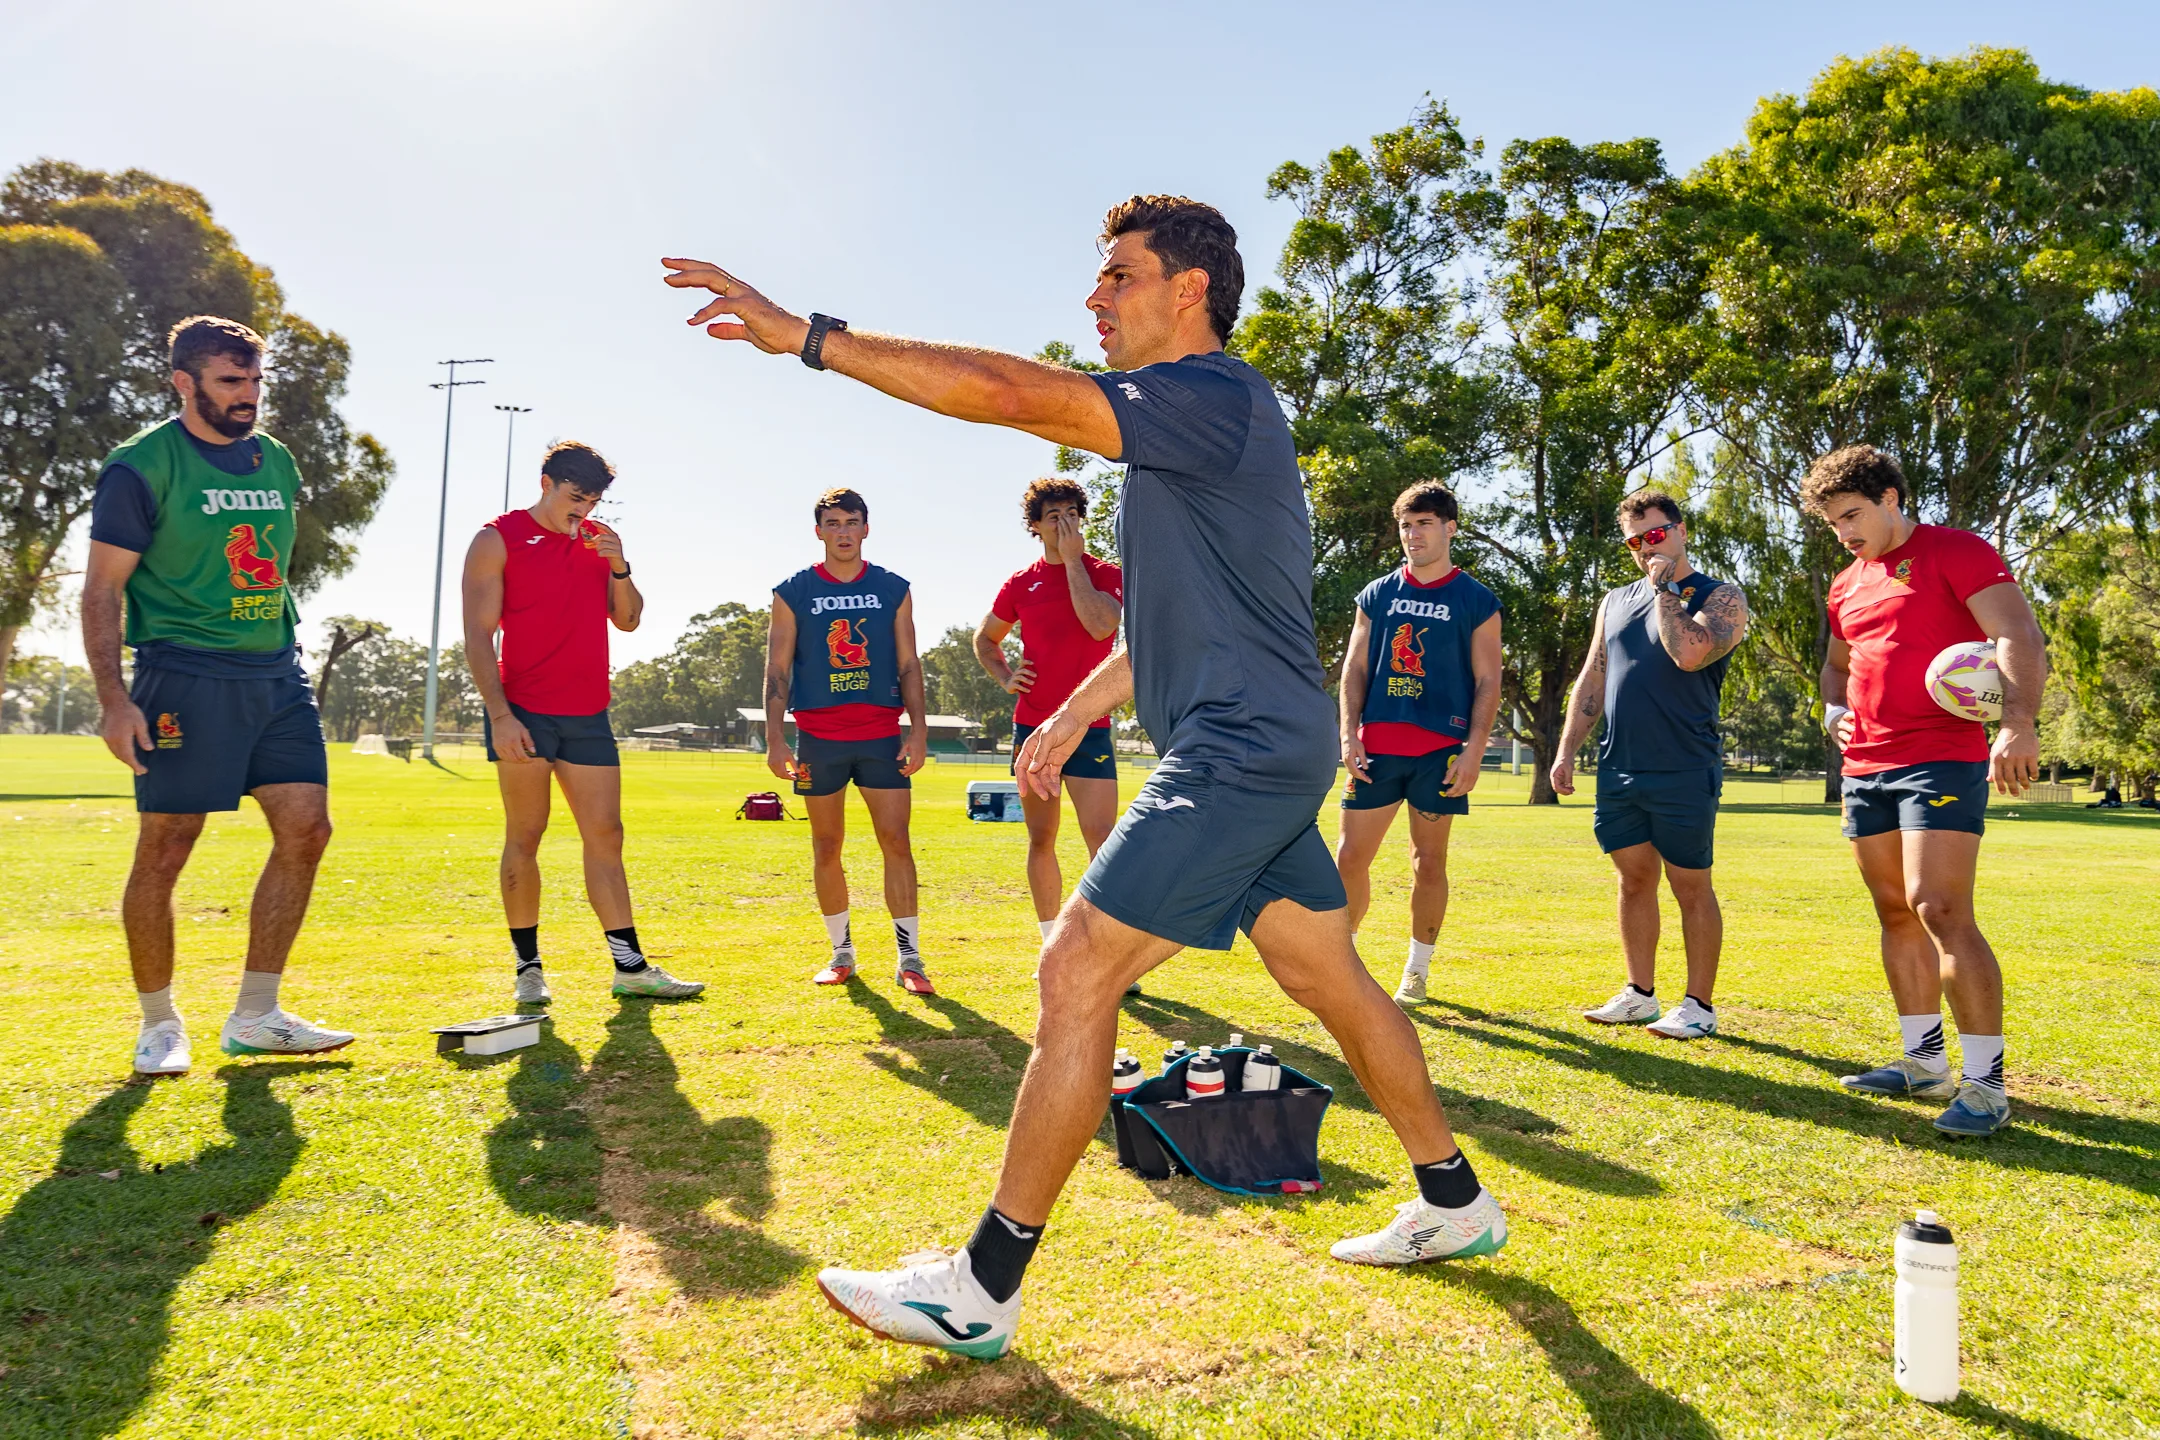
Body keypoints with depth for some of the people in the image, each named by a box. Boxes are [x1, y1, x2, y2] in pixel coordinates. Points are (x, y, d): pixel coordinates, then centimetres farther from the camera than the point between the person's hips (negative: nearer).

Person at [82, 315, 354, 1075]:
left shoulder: (277, 462, 13)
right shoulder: (142, 466, -5)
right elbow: (102, 589, -7)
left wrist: (283, 664, 18)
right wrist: (113, 698, -15)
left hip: (277, 676, 6)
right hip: (185, 677, -6)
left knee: (307, 830, 0)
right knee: (164, 849, -1)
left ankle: (255, 1017, 11)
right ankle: (158, 1024, 16)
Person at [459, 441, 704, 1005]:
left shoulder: (599, 539, 13)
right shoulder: (498, 539, -2)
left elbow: (628, 619, 13)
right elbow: (478, 635, -6)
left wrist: (619, 567, -5)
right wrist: (499, 714, -15)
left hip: (588, 715, 5)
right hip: (523, 713, -4)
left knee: (605, 835, 4)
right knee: (524, 837, 2)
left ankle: (631, 966, 7)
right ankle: (528, 967, 12)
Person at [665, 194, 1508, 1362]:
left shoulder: (1213, 396, -12)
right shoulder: (1192, 425, 20)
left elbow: (1013, 392, -23)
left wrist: (806, 335, -19)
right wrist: (1078, 711, 22)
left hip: (1242, 752, -11)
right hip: (1265, 749, 11)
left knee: (1076, 971, -10)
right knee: (1329, 979, 17)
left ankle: (983, 1288, -1)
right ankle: (1455, 1202, 31)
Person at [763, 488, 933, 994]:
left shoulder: (893, 589, 6)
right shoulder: (793, 593, 4)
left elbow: (908, 665, 7)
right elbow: (777, 671, 3)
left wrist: (919, 730, -3)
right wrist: (775, 739, -6)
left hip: (882, 734, 0)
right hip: (817, 737, 0)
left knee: (895, 839, -6)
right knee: (827, 846, 7)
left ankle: (909, 957, 0)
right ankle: (841, 953, 20)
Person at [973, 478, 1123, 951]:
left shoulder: (1108, 575, 0)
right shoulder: (1021, 584, 8)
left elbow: (1100, 625, -21)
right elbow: (985, 638, 22)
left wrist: (1073, 560, -14)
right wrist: (1005, 677, 4)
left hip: (1089, 729, -3)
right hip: (1031, 726, 3)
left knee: (1102, 840, -11)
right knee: (1041, 841, 9)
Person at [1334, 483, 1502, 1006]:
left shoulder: (1476, 601, 4)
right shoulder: (1377, 595, 11)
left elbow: (1488, 681, 1)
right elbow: (1355, 668, 11)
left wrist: (1474, 749, -9)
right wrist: (1349, 733, -1)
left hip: (1441, 750, -2)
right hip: (1376, 746, 2)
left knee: (1429, 862, 5)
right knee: (1350, 857, 0)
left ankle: (1417, 970, 19)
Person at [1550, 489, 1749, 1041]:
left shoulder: (1721, 597, -2)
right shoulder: (1616, 602, 15)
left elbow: (1689, 653, -23)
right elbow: (1591, 681, 17)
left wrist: (1665, 588, -11)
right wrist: (1566, 751, 10)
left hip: (1683, 772, -5)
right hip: (1618, 769, 5)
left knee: (1691, 887, 2)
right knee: (1635, 879, 12)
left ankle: (1699, 1005, 11)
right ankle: (1639, 994, 22)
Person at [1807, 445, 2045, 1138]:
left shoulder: (1956, 552, -5)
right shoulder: (1847, 585, 17)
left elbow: (2020, 636, -16)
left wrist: (2019, 722, -30)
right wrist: (1834, 710, 9)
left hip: (1943, 760, -8)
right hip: (1865, 769, 8)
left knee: (1942, 912, -15)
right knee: (1896, 916, 11)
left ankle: (1985, 1084, -8)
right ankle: (1925, 1062, 21)